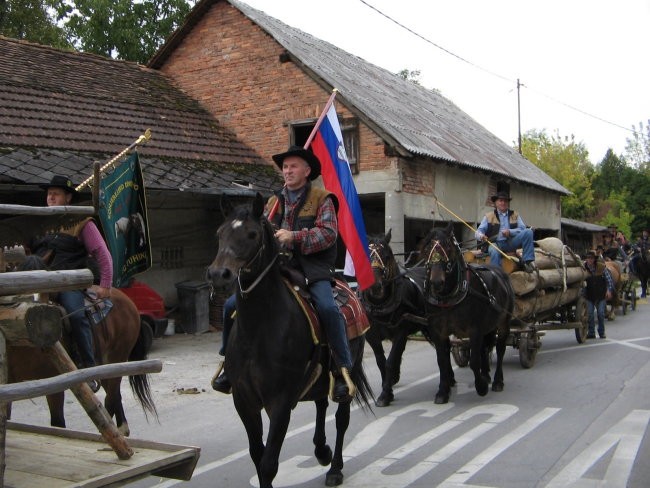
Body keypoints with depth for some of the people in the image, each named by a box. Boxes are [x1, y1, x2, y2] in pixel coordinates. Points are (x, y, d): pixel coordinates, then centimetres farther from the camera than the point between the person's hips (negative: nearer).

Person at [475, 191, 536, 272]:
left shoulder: (515, 215, 18)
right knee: (494, 252, -38)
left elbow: (522, 229, 6)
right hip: (496, 243, -2)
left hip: (510, 242, 2)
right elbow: (479, 231, 5)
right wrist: (481, 236, -21)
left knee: (528, 232, -19)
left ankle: (528, 261, -24)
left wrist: (510, 232, -13)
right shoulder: (489, 216, 12)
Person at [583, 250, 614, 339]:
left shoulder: (601, 266, -9)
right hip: (589, 295, 1)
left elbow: (608, 278, -1)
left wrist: (609, 290, -8)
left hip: (601, 294, -1)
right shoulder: (584, 268, -9)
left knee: (601, 313, -1)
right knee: (589, 313, -4)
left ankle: (602, 332, 14)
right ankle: (591, 333, 6)